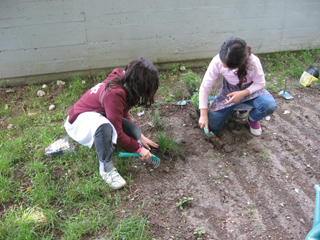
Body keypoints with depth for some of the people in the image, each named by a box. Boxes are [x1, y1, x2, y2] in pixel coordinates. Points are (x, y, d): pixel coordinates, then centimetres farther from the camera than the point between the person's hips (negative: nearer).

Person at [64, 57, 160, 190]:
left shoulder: (123, 82, -10)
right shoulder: (115, 94, -36)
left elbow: (124, 115, 6)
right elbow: (117, 133, -30)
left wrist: (140, 136, 1)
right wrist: (138, 149, -19)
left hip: (101, 114, 9)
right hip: (80, 119, -9)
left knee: (135, 134, -6)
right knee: (104, 127, -42)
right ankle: (106, 168, -21)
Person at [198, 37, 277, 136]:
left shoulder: (253, 62, -33)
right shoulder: (217, 62, -28)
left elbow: (260, 83, -14)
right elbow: (205, 87, -19)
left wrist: (243, 93, -33)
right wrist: (203, 114, -22)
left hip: (251, 89, -2)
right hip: (229, 91, 2)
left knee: (270, 105, -35)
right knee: (212, 125, -12)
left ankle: (252, 118, 4)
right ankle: (241, 107, 15)